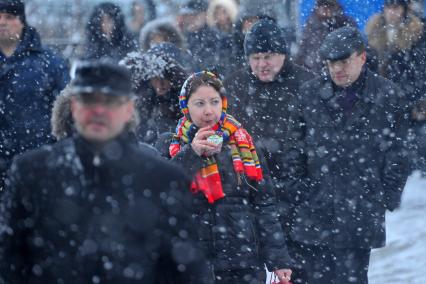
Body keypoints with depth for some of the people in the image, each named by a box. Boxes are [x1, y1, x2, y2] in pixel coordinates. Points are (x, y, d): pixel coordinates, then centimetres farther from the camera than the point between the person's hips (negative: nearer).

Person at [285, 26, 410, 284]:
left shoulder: (388, 96, -1)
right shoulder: (310, 93, 6)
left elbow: (397, 153, 2)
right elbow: (295, 145, 10)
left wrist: (389, 196, -2)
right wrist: (296, 187, 3)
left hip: (360, 212, -2)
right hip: (311, 210, 2)